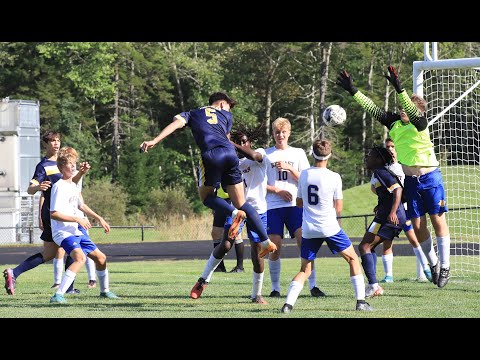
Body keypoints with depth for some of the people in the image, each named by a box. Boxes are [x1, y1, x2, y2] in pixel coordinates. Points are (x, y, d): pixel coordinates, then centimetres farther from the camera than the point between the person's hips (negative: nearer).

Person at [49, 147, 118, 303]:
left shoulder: (73, 185, 13)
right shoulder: (59, 187, -14)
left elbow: (81, 206, 28)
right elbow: (53, 214, -19)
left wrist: (99, 218, 22)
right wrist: (77, 219, -20)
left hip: (77, 232, 9)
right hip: (63, 232, -9)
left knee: (100, 257, 15)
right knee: (80, 257, -32)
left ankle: (105, 290, 38)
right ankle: (58, 295, -36)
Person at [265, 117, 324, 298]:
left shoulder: (298, 153, 12)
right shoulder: (266, 154, 10)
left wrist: (288, 168, -10)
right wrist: (277, 190, -7)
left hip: (295, 204, 0)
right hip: (273, 206, 0)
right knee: (274, 246, -5)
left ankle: (313, 285, -10)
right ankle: (275, 287, 6)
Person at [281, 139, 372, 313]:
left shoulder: (303, 174, 3)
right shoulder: (334, 177, -7)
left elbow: (299, 203, 13)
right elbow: (339, 208, -2)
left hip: (308, 229, 3)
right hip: (330, 227, -3)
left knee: (305, 269, 12)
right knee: (353, 259, 12)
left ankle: (288, 303, -5)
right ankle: (361, 301, 5)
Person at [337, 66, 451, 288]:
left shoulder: (420, 124, -13)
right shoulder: (394, 122, 1)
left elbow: (413, 111, -34)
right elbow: (372, 108, 2)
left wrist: (399, 88, -45)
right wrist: (353, 91, -2)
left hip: (430, 178, -5)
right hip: (410, 181, 5)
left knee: (438, 220, -3)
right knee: (417, 226, 4)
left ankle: (444, 267, 4)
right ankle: (433, 264, 20)